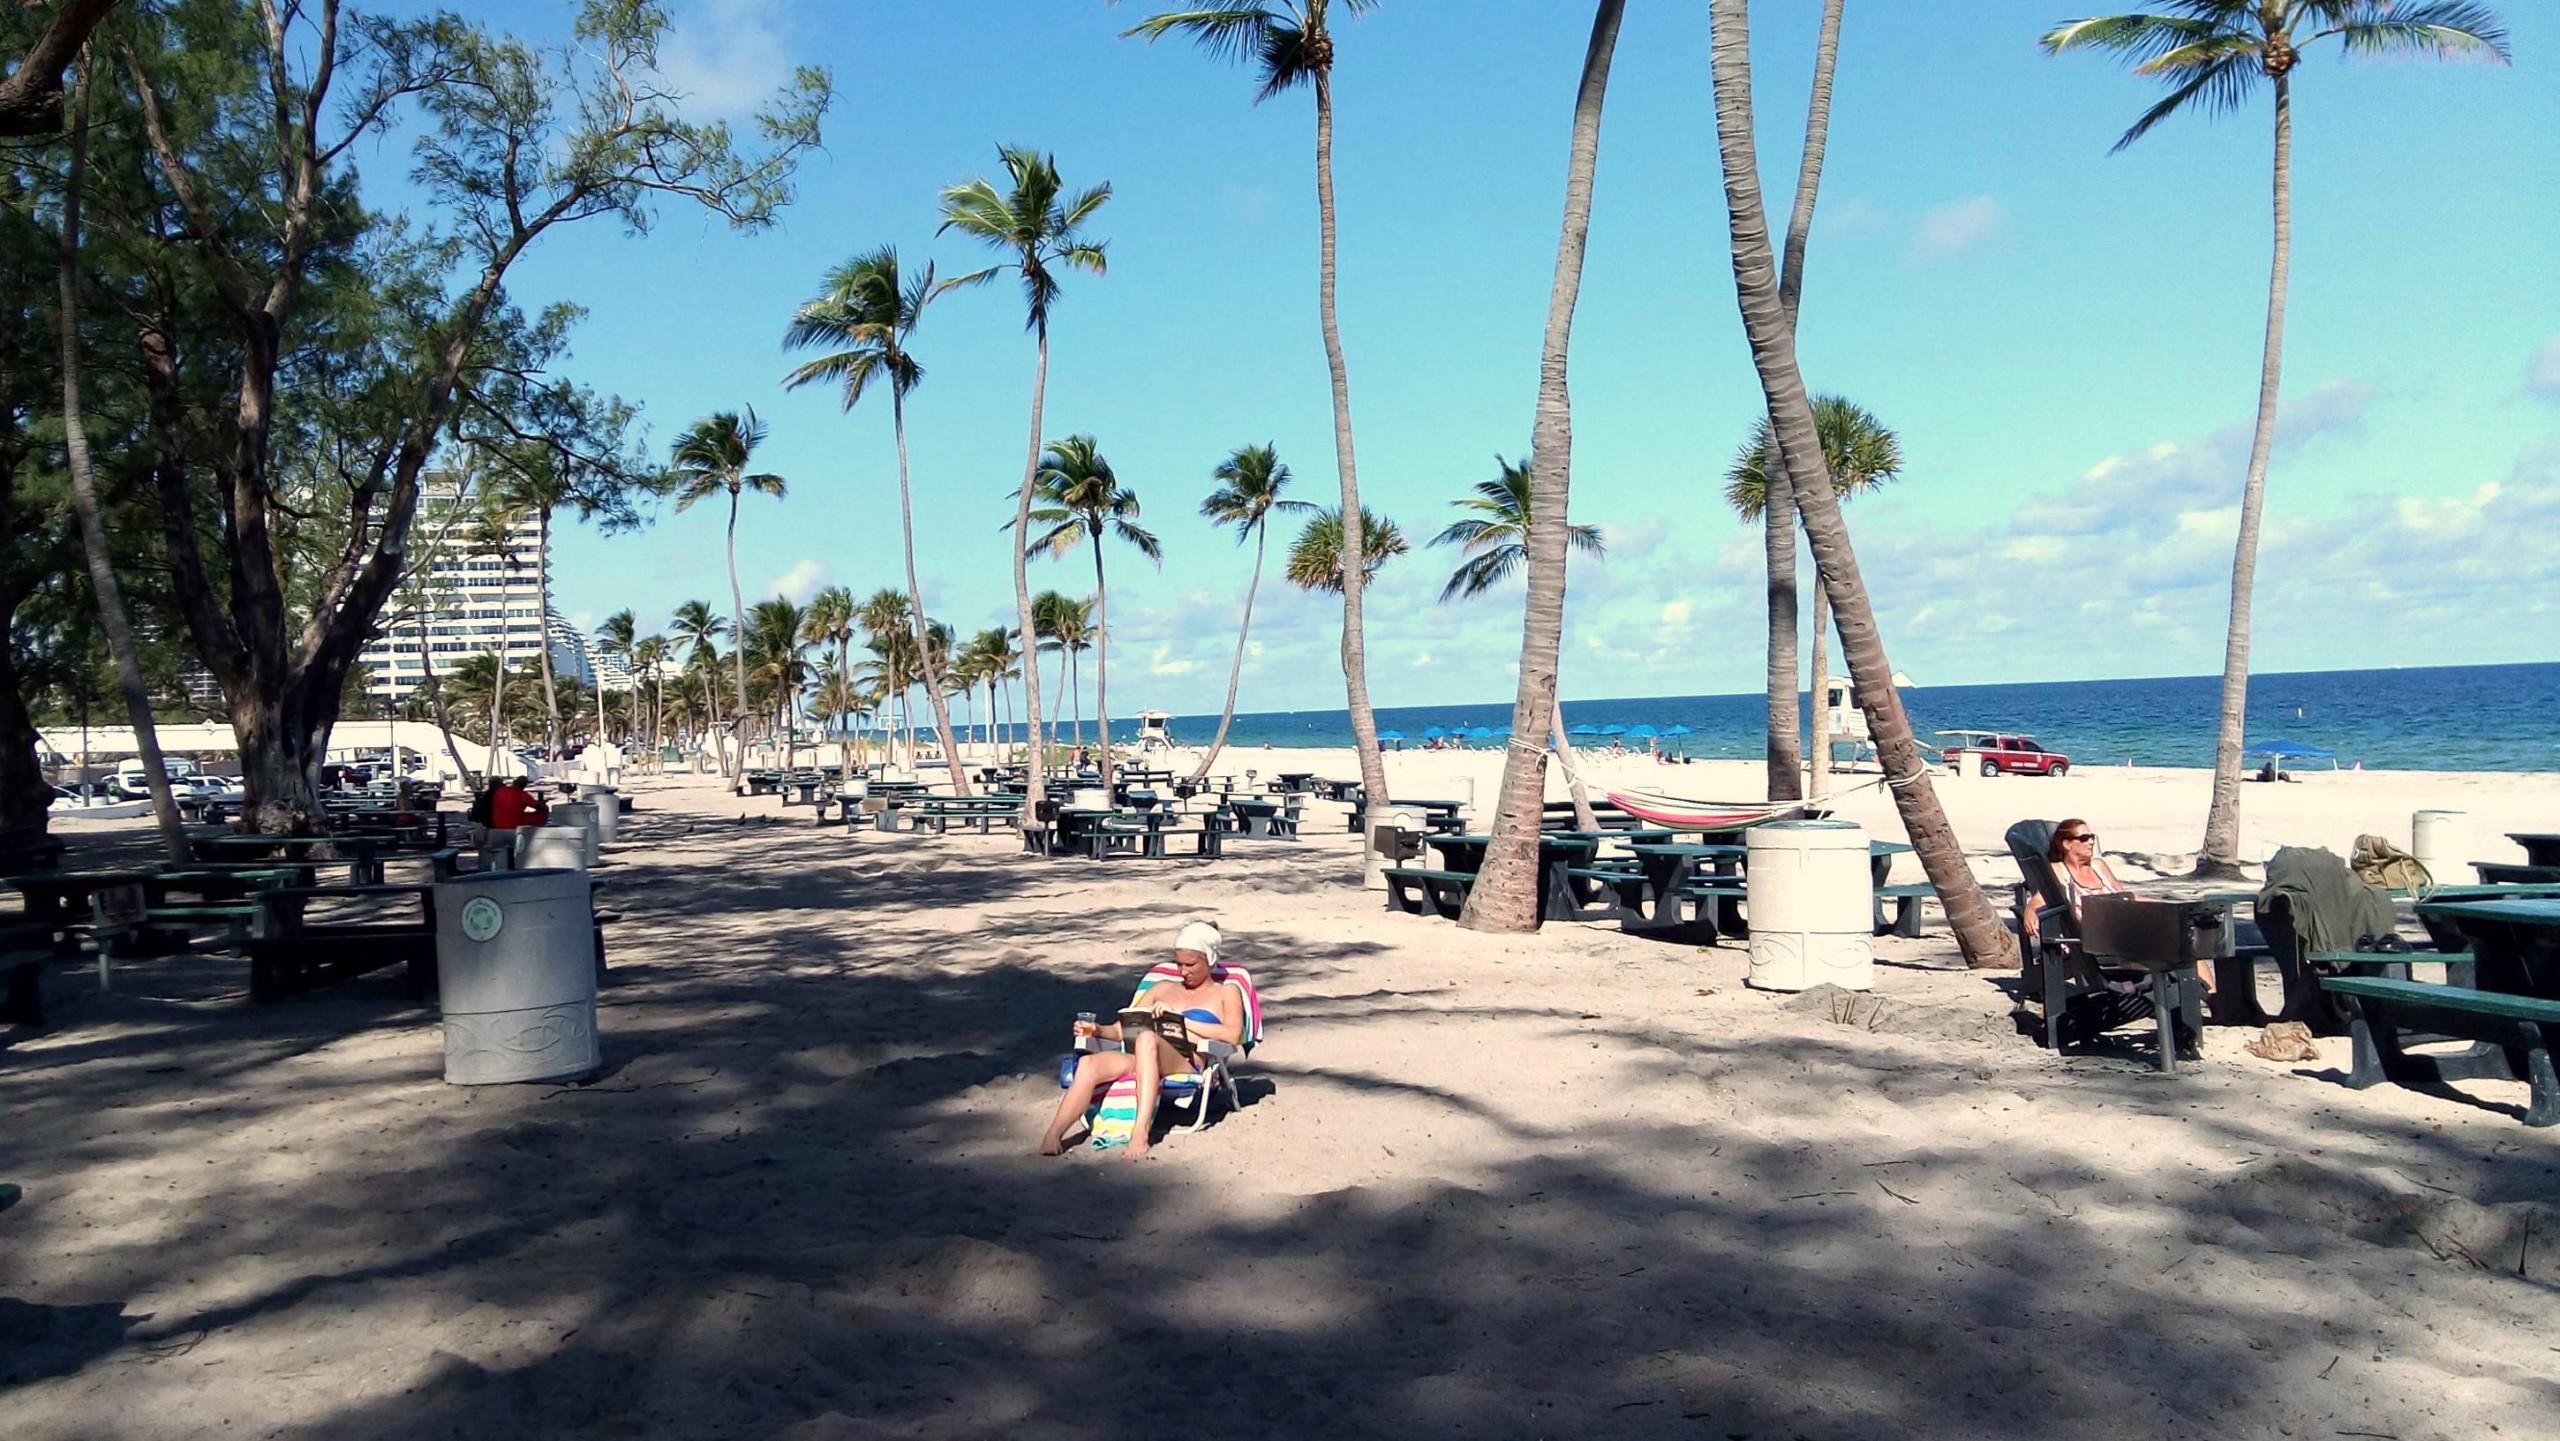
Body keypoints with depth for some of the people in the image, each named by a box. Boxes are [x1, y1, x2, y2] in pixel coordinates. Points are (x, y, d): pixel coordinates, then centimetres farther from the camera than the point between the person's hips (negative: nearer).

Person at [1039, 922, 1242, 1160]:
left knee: (1147, 1038, -38)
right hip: (1143, 1059, 4)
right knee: (1089, 1063, -28)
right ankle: (1052, 1136, -38)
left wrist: (1180, 1019, -9)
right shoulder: (1163, 988, 32)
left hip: (1188, 1064, -4)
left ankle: (1141, 1132, -46)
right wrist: (1097, 1030, 2)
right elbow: (1122, 1029, 24)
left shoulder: (1226, 993, 19)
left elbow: (1233, 1034, -3)